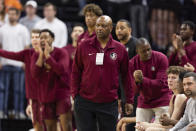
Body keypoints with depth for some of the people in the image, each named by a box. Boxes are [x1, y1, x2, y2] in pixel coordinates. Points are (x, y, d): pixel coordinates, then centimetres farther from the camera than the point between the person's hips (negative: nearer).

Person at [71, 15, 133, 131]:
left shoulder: (120, 49, 3)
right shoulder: (84, 46, 3)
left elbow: (126, 76, 8)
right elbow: (76, 72, 8)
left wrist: (129, 100, 6)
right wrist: (75, 94, 1)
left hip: (109, 103, 0)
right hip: (85, 102, 0)